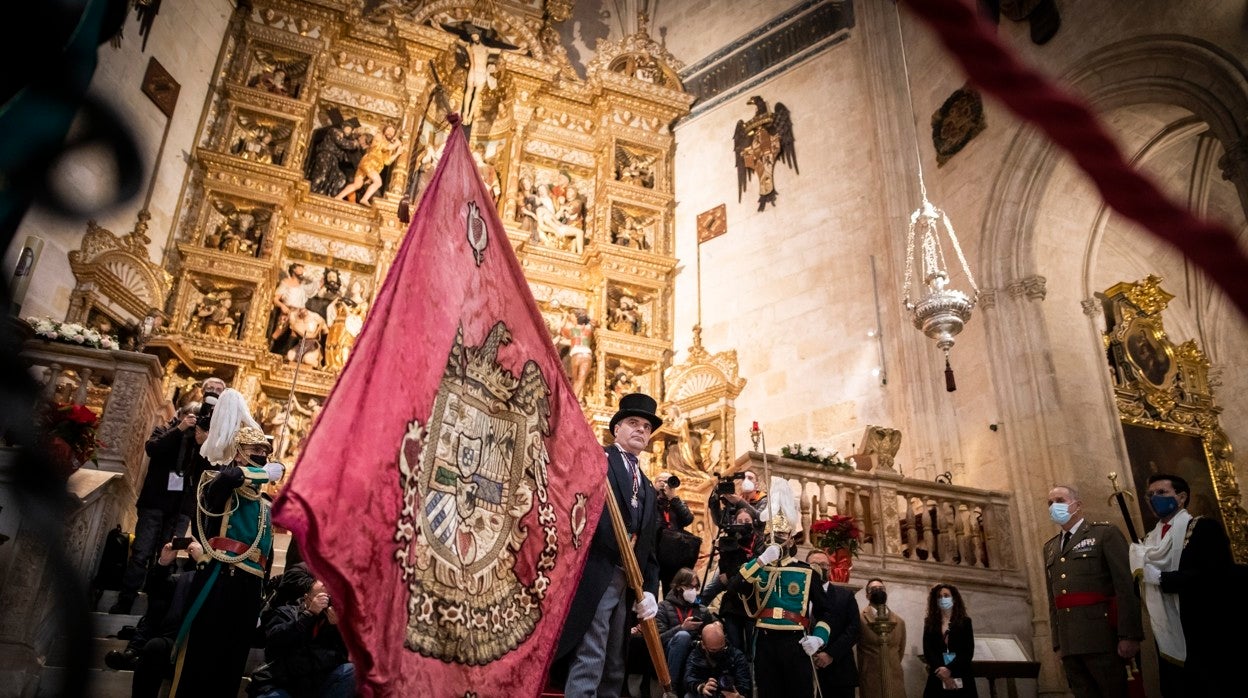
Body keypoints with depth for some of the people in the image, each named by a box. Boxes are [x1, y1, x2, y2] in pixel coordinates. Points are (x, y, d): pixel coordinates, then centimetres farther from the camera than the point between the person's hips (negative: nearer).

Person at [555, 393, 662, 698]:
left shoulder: (647, 487, 22)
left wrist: (649, 590, 9)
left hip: (629, 583, 8)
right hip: (594, 574, -8)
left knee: (614, 669, 12)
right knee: (589, 662, -13)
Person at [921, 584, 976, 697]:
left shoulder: (965, 621, 5)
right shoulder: (930, 623, 8)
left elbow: (968, 652, -3)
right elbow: (928, 650, 0)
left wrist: (949, 669, -15)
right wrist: (942, 673, -14)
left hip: (961, 679, -1)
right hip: (937, 679, 1)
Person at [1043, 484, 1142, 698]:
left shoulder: (1105, 534, 1)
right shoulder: (1050, 547, 19)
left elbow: (1126, 586, -8)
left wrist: (1128, 635, -16)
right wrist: (1057, 641, 11)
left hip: (1101, 639, -5)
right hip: (1069, 645, 6)